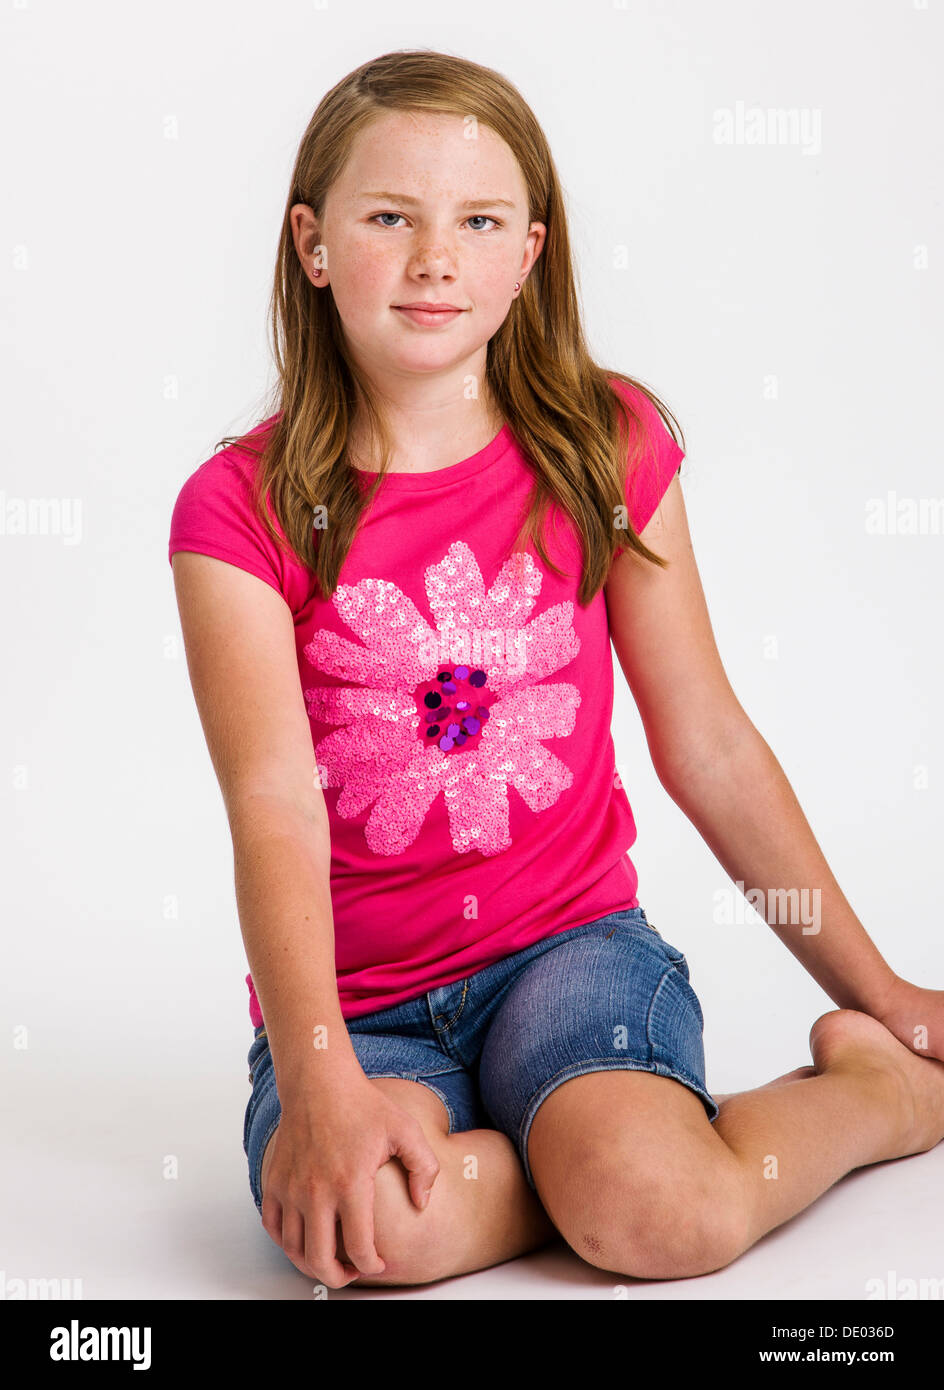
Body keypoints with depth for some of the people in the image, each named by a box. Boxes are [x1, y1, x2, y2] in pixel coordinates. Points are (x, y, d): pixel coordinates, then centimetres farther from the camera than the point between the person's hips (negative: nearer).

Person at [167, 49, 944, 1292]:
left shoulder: (608, 448, 0)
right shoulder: (240, 509, -5)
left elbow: (709, 745, 5)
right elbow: (274, 809, -16)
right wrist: (322, 1084, -30)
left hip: (571, 942, 1)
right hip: (355, 997, 0)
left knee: (661, 1215, -28)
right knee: (369, 1226, -32)